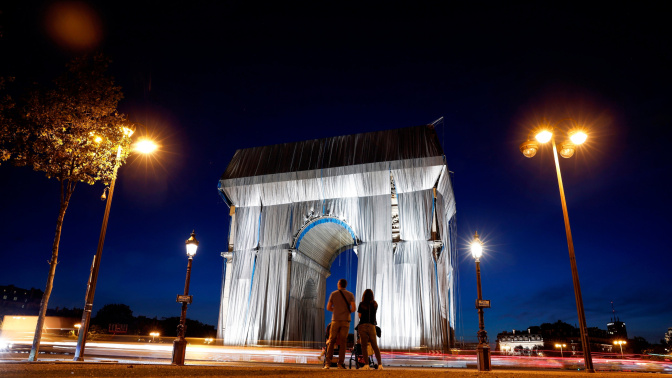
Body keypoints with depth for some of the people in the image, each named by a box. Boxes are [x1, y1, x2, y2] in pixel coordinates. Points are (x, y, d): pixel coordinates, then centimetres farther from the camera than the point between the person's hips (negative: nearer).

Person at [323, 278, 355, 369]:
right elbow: (353, 309, -6)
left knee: (331, 342, 3)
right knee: (342, 343, 4)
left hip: (335, 320, 0)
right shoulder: (350, 295, 3)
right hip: (345, 321, 0)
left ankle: (328, 363, -3)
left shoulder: (333, 294, 5)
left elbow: (328, 308, 5)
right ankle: (340, 363, 1)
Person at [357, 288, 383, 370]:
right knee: (375, 346, 10)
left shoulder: (362, 304, 0)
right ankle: (380, 364, 2)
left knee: (364, 345, 1)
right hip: (372, 326, 2)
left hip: (363, 325, -2)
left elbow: (360, 316, 3)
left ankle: (366, 365, -7)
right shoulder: (375, 304, 7)